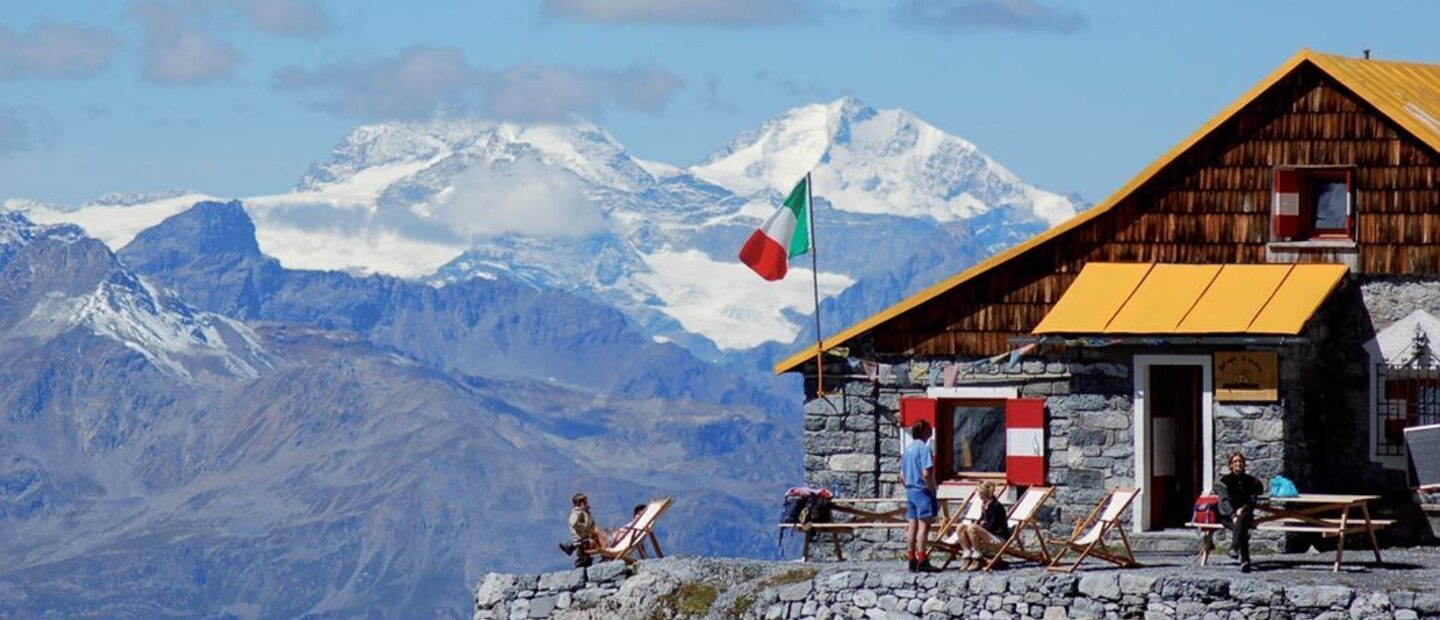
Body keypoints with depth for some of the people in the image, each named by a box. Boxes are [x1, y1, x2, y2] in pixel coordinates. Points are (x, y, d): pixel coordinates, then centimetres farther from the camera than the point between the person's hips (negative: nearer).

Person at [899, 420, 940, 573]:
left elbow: (902, 476, 15)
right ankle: (922, 562, -11)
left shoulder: (908, 448, 13)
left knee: (912, 526, 9)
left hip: (910, 491, 8)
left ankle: (912, 560, 11)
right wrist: (933, 490, -11)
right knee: (924, 525, -8)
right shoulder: (924, 448, -13)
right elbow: (926, 473, -21)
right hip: (923, 491, -8)